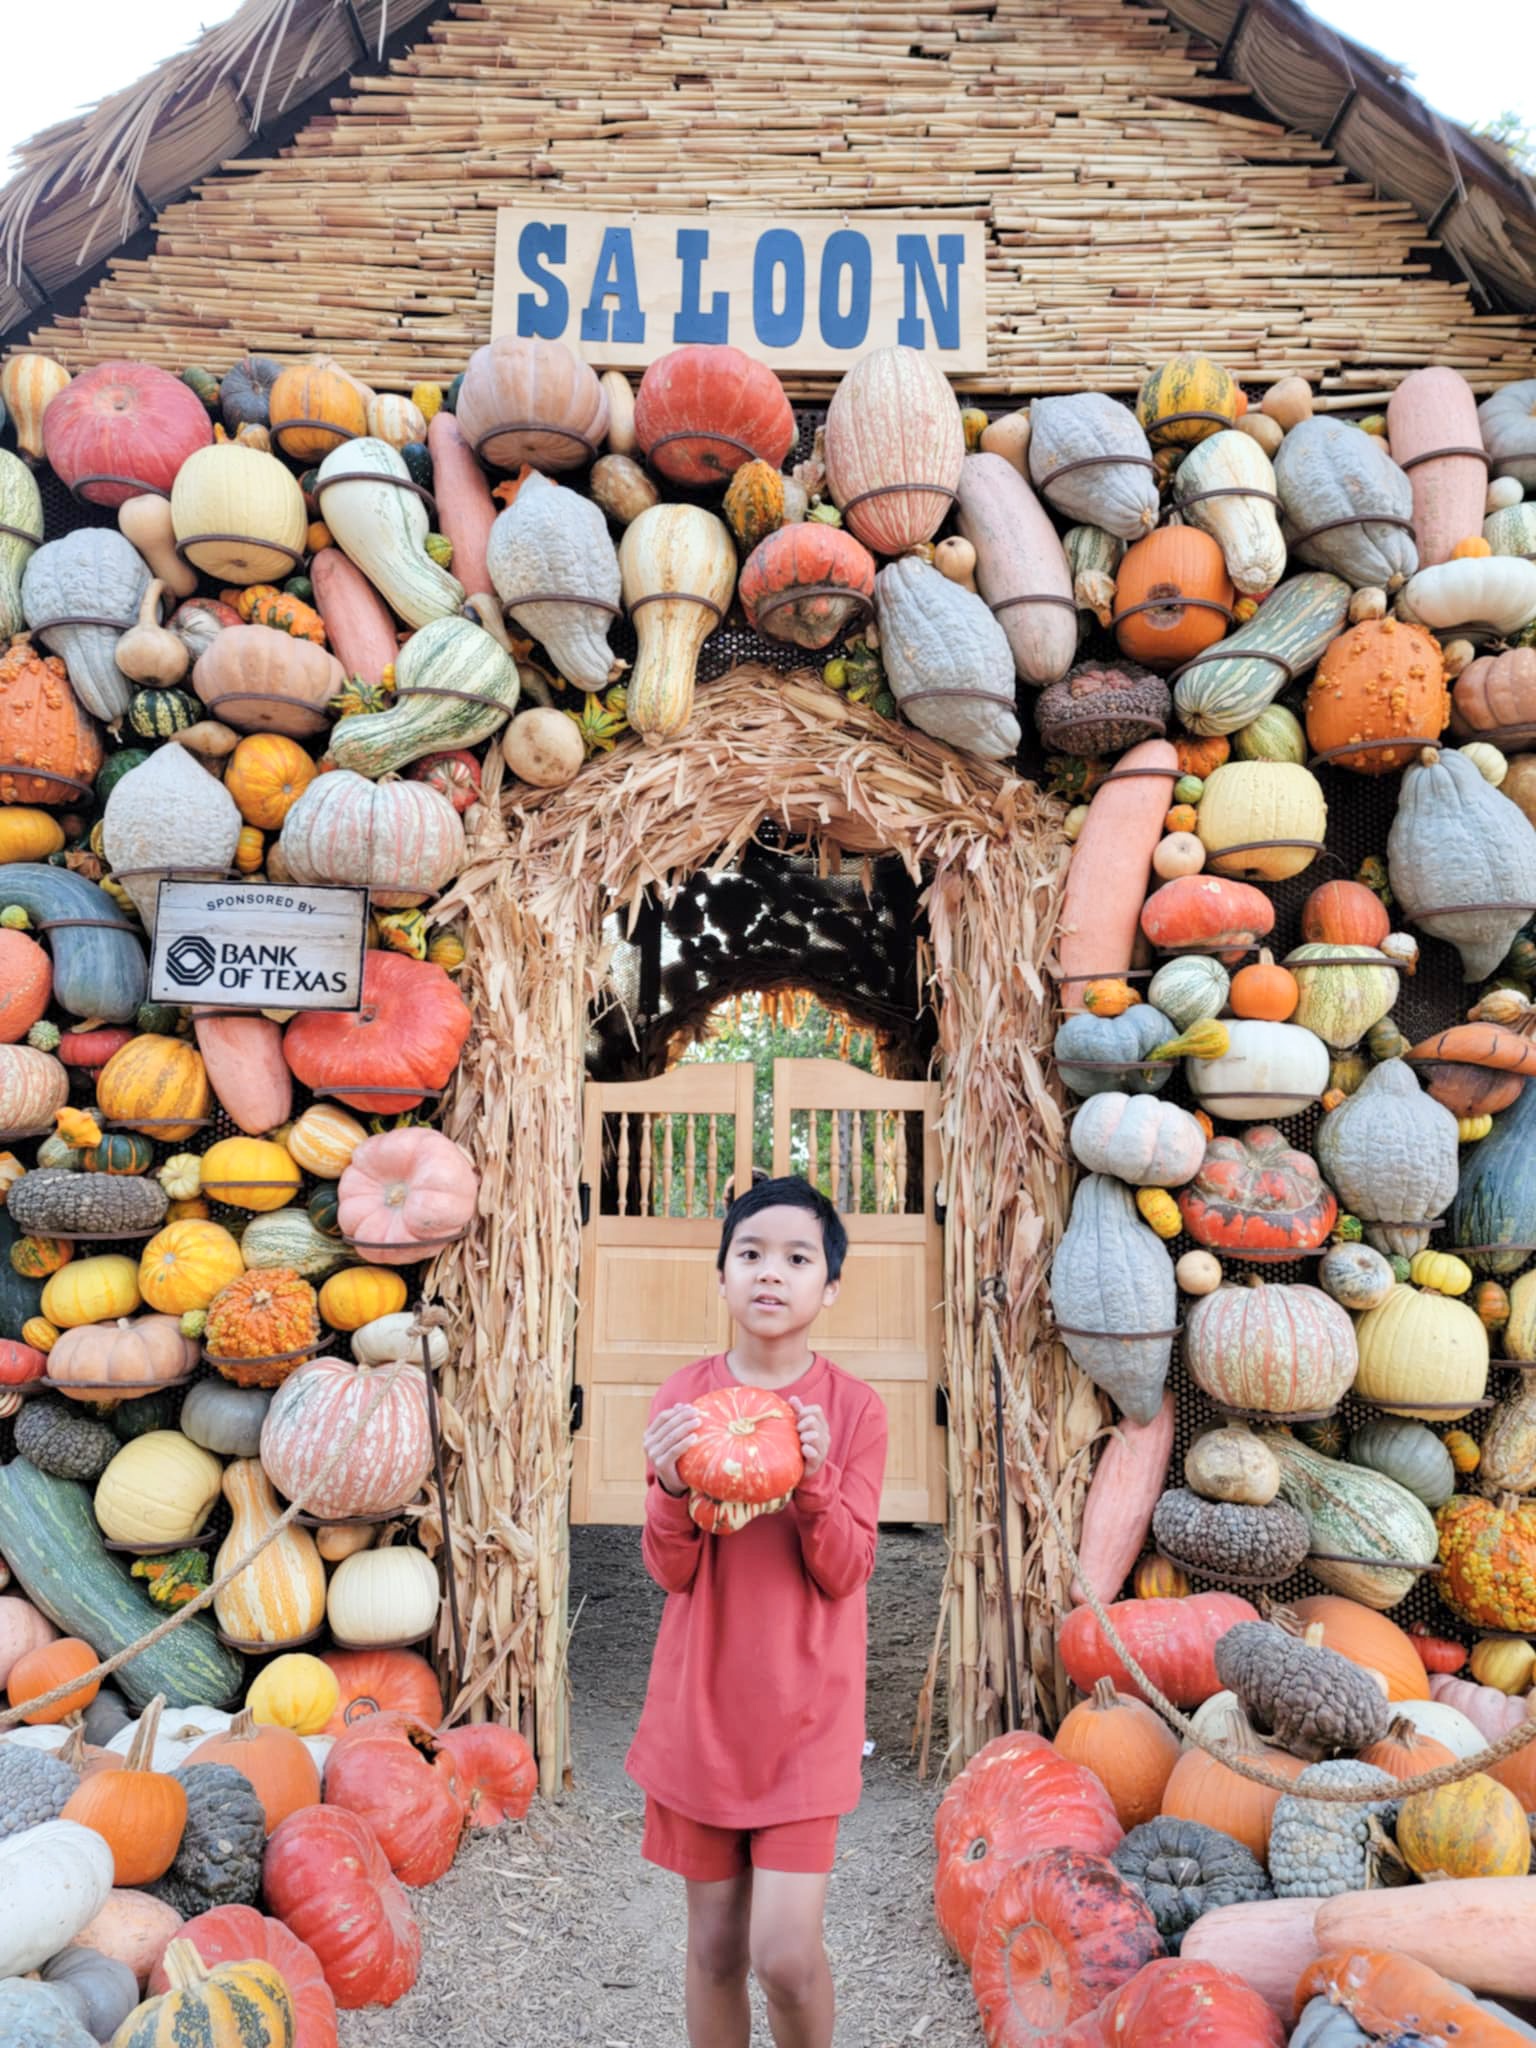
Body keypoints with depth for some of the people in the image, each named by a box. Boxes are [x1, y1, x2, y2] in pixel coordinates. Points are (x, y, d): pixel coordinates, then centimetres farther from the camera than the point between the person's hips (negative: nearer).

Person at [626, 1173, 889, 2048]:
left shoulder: (853, 1407, -9)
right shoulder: (684, 1396, -5)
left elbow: (843, 1575, -10)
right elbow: (671, 1573, -6)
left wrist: (815, 1478, -28)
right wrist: (672, 1485, -26)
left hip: (806, 1710, -2)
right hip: (701, 1703, 2)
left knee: (785, 1952, -5)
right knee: (715, 1944, 14)